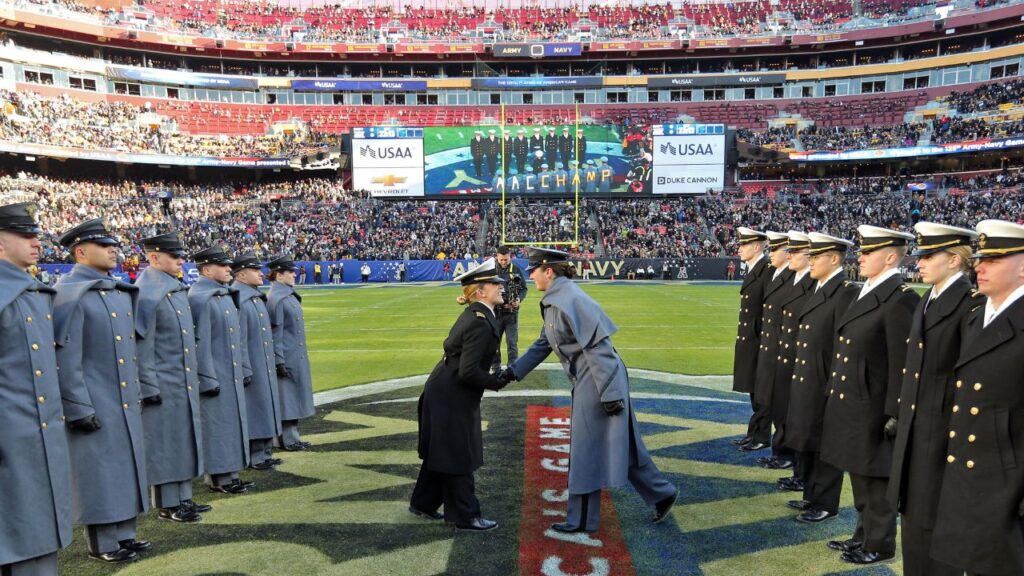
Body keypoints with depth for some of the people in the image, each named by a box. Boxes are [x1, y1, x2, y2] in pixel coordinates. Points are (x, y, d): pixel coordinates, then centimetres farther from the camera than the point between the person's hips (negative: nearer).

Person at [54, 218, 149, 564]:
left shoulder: (122, 292, 11)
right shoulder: (70, 294, -13)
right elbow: (65, 357, -16)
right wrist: (79, 409, -17)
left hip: (126, 403, 8)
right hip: (95, 405, -8)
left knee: (125, 468, 15)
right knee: (99, 473, 3)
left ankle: (124, 533, 27)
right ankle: (102, 544, 16)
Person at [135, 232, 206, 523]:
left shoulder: (179, 289, 11)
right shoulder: (147, 293, -15)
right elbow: (142, 345, -17)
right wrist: (150, 388, -17)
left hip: (186, 384, 9)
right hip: (164, 386, -9)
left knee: (184, 442, 15)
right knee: (164, 445, 3)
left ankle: (183, 498, 26)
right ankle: (168, 505, 14)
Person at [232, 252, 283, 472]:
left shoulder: (258, 298, 13)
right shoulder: (238, 300, -17)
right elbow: (238, 339, -20)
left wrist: (274, 363, 18)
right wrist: (245, 371, -21)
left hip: (266, 367, 9)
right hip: (252, 368, -9)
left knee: (265, 409, 15)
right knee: (254, 412, -1)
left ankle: (265, 453, 25)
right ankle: (255, 458, 9)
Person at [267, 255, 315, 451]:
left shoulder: (289, 295, 12)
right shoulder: (276, 299, -16)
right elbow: (275, 333, -18)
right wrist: (279, 361, -19)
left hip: (297, 358, 9)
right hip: (288, 359, -9)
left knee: (293, 398, 15)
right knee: (287, 399, 0)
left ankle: (291, 437, 24)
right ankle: (289, 440, 9)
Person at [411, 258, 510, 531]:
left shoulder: (474, 315, 6)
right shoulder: (481, 323, -24)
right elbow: (469, 371, -27)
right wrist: (497, 383, -13)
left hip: (443, 393, 10)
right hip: (452, 398, -10)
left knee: (440, 451, 21)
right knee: (459, 457, 4)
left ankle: (423, 503, 36)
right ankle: (466, 516, 18)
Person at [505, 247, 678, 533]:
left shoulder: (571, 300, -20)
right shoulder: (553, 301, 11)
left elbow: (597, 348, -23)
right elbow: (543, 344, 19)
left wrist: (609, 392, -22)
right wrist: (514, 371, 16)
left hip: (596, 383, -10)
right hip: (586, 382, 10)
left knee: (586, 450, 2)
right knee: (620, 446, 18)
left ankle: (582, 520, 17)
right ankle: (662, 493, 30)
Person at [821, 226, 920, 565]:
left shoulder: (900, 299, -18)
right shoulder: (867, 293, 11)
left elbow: (903, 364, -20)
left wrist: (894, 414, -19)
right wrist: (836, 392, 17)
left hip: (873, 409, -9)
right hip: (852, 403, 9)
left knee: (876, 477, 6)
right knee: (859, 475, 20)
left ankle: (880, 545, 21)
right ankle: (865, 533, 35)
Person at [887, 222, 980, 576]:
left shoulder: (973, 304, -15)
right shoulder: (926, 302, 12)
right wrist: (901, 415, 15)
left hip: (945, 431, -8)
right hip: (915, 428, 9)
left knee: (936, 518, 4)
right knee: (912, 510, 18)